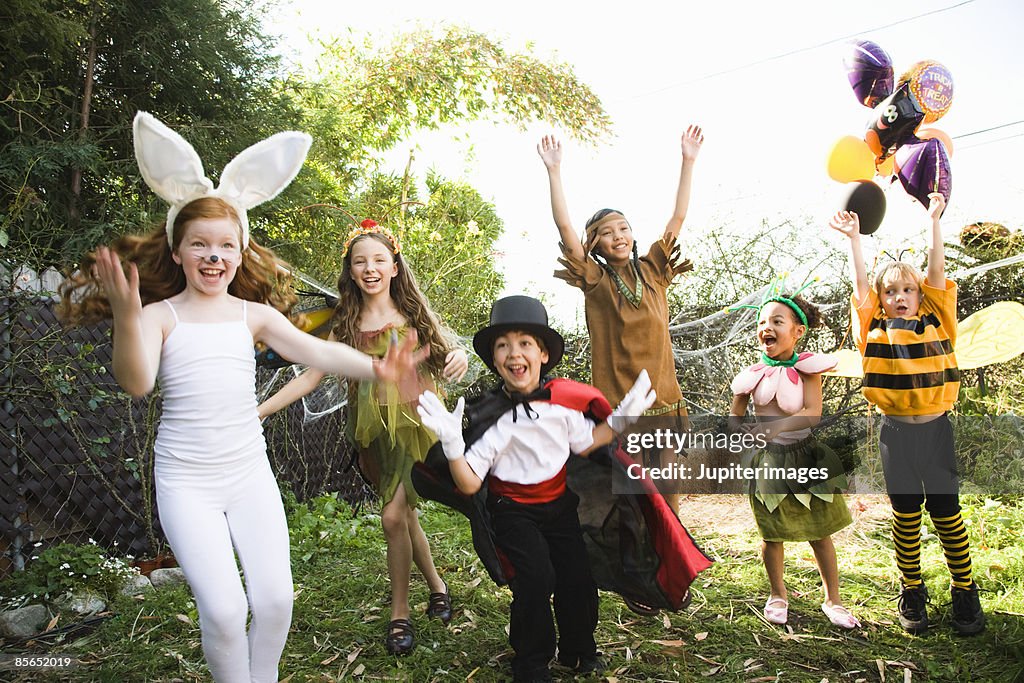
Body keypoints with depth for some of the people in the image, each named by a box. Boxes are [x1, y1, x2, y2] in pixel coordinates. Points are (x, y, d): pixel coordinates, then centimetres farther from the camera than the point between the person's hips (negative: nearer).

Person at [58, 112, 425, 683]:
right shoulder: (159, 315, -4)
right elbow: (137, 383, -21)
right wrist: (125, 318, -40)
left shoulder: (254, 315, 2)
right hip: (186, 481, -2)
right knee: (224, 609, -10)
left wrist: (373, 367, -30)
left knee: (276, 598, -2)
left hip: (250, 473, 3)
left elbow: (314, 350, -12)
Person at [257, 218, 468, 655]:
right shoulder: (346, 325, 5)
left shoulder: (414, 312, 1)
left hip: (415, 423, -3)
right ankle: (436, 586, 30)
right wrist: (255, 411, -2)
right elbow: (311, 377, 5)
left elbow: (446, 352, 6)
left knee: (393, 515, -12)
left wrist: (458, 355, -20)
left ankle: (400, 614, 8)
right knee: (405, 516, 7)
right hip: (374, 431, 3)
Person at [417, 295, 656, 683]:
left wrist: (620, 419, 1)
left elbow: (584, 444, 10)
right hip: (513, 511, -3)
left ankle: (578, 649, 30)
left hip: (559, 505, 4)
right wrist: (452, 443, -35)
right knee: (536, 577, -19)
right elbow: (469, 484, -20)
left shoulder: (561, 401, -9)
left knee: (576, 575, 1)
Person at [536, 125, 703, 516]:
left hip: (661, 394, 3)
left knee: (668, 490, 11)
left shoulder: (652, 270, 7)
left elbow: (678, 217, 5)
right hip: (616, 399, -3)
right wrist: (554, 171, -12)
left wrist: (688, 161, 2)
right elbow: (564, 225, -9)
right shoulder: (595, 280, -1)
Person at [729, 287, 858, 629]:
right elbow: (734, 416, 6)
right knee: (773, 533, 8)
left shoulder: (807, 368, -7)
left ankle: (833, 599, 26)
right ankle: (777, 595, 30)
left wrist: (776, 426, -35)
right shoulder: (754, 375, -3)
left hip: (805, 455, 0)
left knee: (820, 531, 9)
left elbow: (813, 413, -20)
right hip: (768, 459, 1)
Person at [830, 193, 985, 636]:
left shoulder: (937, 323, 4)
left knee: (945, 510, 4)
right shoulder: (876, 331, 2)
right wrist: (853, 238, -4)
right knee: (905, 513, 8)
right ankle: (912, 591, 22)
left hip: (935, 428, 0)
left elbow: (937, 272, 0)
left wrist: (933, 220, -2)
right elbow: (860, 284, -2)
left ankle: (964, 591, 21)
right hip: (895, 431, 0)